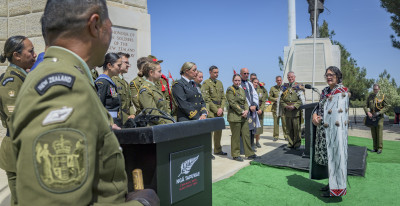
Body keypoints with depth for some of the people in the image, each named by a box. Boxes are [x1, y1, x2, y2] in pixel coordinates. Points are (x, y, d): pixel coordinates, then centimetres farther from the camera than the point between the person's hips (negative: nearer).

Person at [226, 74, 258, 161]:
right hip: (235, 116, -7)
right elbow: (232, 103, -14)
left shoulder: (242, 90, 16)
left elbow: (245, 101, 14)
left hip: (243, 116, 7)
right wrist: (242, 111, -15)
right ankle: (235, 155, 10)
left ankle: (249, 153, 17)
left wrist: (246, 110, -5)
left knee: (246, 135, 8)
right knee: (236, 136, -1)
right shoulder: (230, 90, -6)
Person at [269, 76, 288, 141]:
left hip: (284, 108, 0)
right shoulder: (272, 88, 10)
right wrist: (276, 99, -9)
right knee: (276, 123, 2)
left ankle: (286, 136, 8)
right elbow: (269, 97, 7)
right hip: (275, 108, 0)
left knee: (285, 123, -2)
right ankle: (276, 136, 10)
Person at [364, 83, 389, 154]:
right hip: (372, 117, 4)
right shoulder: (370, 96, 5)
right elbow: (365, 106, 4)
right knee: (373, 133, 6)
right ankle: (375, 148, 12)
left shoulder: (382, 96, -5)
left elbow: (386, 107, -7)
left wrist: (378, 113, -18)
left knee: (379, 133, -5)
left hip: (379, 117, -3)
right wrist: (368, 112, -15)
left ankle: (380, 148, 1)